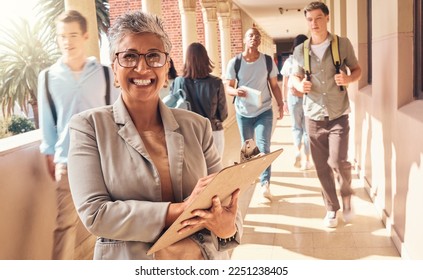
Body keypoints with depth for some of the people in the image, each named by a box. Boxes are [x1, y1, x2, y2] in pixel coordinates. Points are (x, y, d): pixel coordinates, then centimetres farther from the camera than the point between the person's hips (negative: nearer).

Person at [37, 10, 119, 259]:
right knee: (65, 224, 4)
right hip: (68, 162, 0)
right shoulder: (48, 77, 2)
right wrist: (50, 157, 7)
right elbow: (48, 123, 6)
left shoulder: (105, 74, 0)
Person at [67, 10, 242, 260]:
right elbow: (94, 213, -17)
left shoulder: (197, 126, -3)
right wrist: (181, 210, -24)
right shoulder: (89, 126, -9)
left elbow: (224, 201, 0)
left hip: (207, 258, 3)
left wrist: (228, 225, -22)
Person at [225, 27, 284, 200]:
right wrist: (236, 91, -30)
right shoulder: (234, 62, -8)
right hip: (243, 112, 1)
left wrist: (280, 104, -7)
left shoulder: (268, 61, -5)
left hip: (264, 111, -1)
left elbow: (274, 86, 3)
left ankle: (265, 184, -10)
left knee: (263, 147, -11)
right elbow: (228, 87, -7)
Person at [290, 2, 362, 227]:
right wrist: (299, 85, -11)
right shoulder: (300, 51, 4)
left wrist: (349, 78, -16)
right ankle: (332, 208, 24)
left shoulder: (343, 44, -1)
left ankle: (347, 195, 19)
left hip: (338, 115, -2)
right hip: (313, 116, 2)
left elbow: (357, 70, 7)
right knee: (322, 166, 7)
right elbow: (295, 77, 13)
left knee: (338, 161, -13)